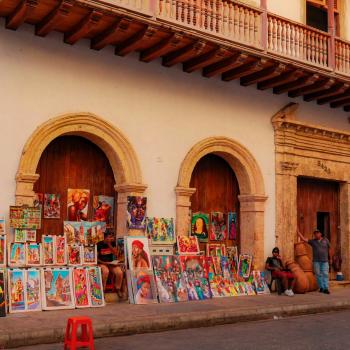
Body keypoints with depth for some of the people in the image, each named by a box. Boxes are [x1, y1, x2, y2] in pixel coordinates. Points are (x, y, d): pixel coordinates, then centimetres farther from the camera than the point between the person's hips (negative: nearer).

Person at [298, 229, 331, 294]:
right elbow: (303, 239, -2)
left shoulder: (325, 240, 5)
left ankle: (326, 288, -9)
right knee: (318, 274, 1)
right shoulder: (313, 241, 4)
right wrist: (298, 231, -8)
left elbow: (329, 249, 13)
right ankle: (321, 287, 7)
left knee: (325, 274, -7)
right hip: (316, 261, 1)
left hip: (324, 261, -1)